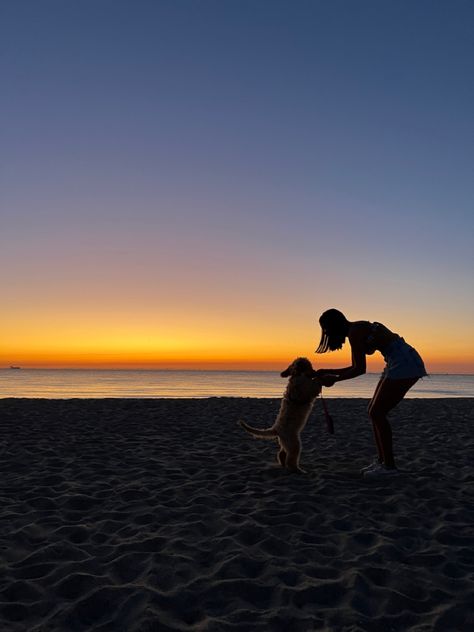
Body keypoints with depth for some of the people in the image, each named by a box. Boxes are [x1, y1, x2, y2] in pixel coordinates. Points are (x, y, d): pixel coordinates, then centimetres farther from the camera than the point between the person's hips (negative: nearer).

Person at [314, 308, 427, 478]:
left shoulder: (354, 332, -13)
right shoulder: (358, 329, 16)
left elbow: (360, 369, -15)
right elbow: (355, 368, 21)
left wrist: (336, 379, -5)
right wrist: (327, 371, 20)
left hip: (405, 364, -10)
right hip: (402, 364, 10)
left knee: (377, 413, -8)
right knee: (374, 411, 11)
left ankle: (389, 466, -2)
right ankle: (381, 460, 16)